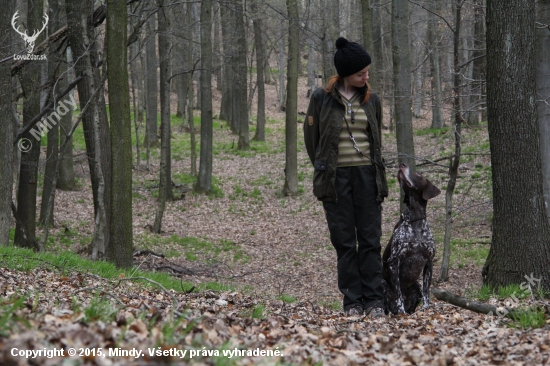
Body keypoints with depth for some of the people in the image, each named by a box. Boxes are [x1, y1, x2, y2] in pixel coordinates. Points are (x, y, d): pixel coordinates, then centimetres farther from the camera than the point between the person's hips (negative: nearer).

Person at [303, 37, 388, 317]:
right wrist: (324, 172, 10)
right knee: (344, 242, 1)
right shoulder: (322, 99, 0)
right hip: (336, 176, -2)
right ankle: (352, 301, 5)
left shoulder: (371, 101, 9)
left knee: (370, 240, -1)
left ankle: (374, 300, 0)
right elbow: (311, 138, 9)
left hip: (366, 175, 2)